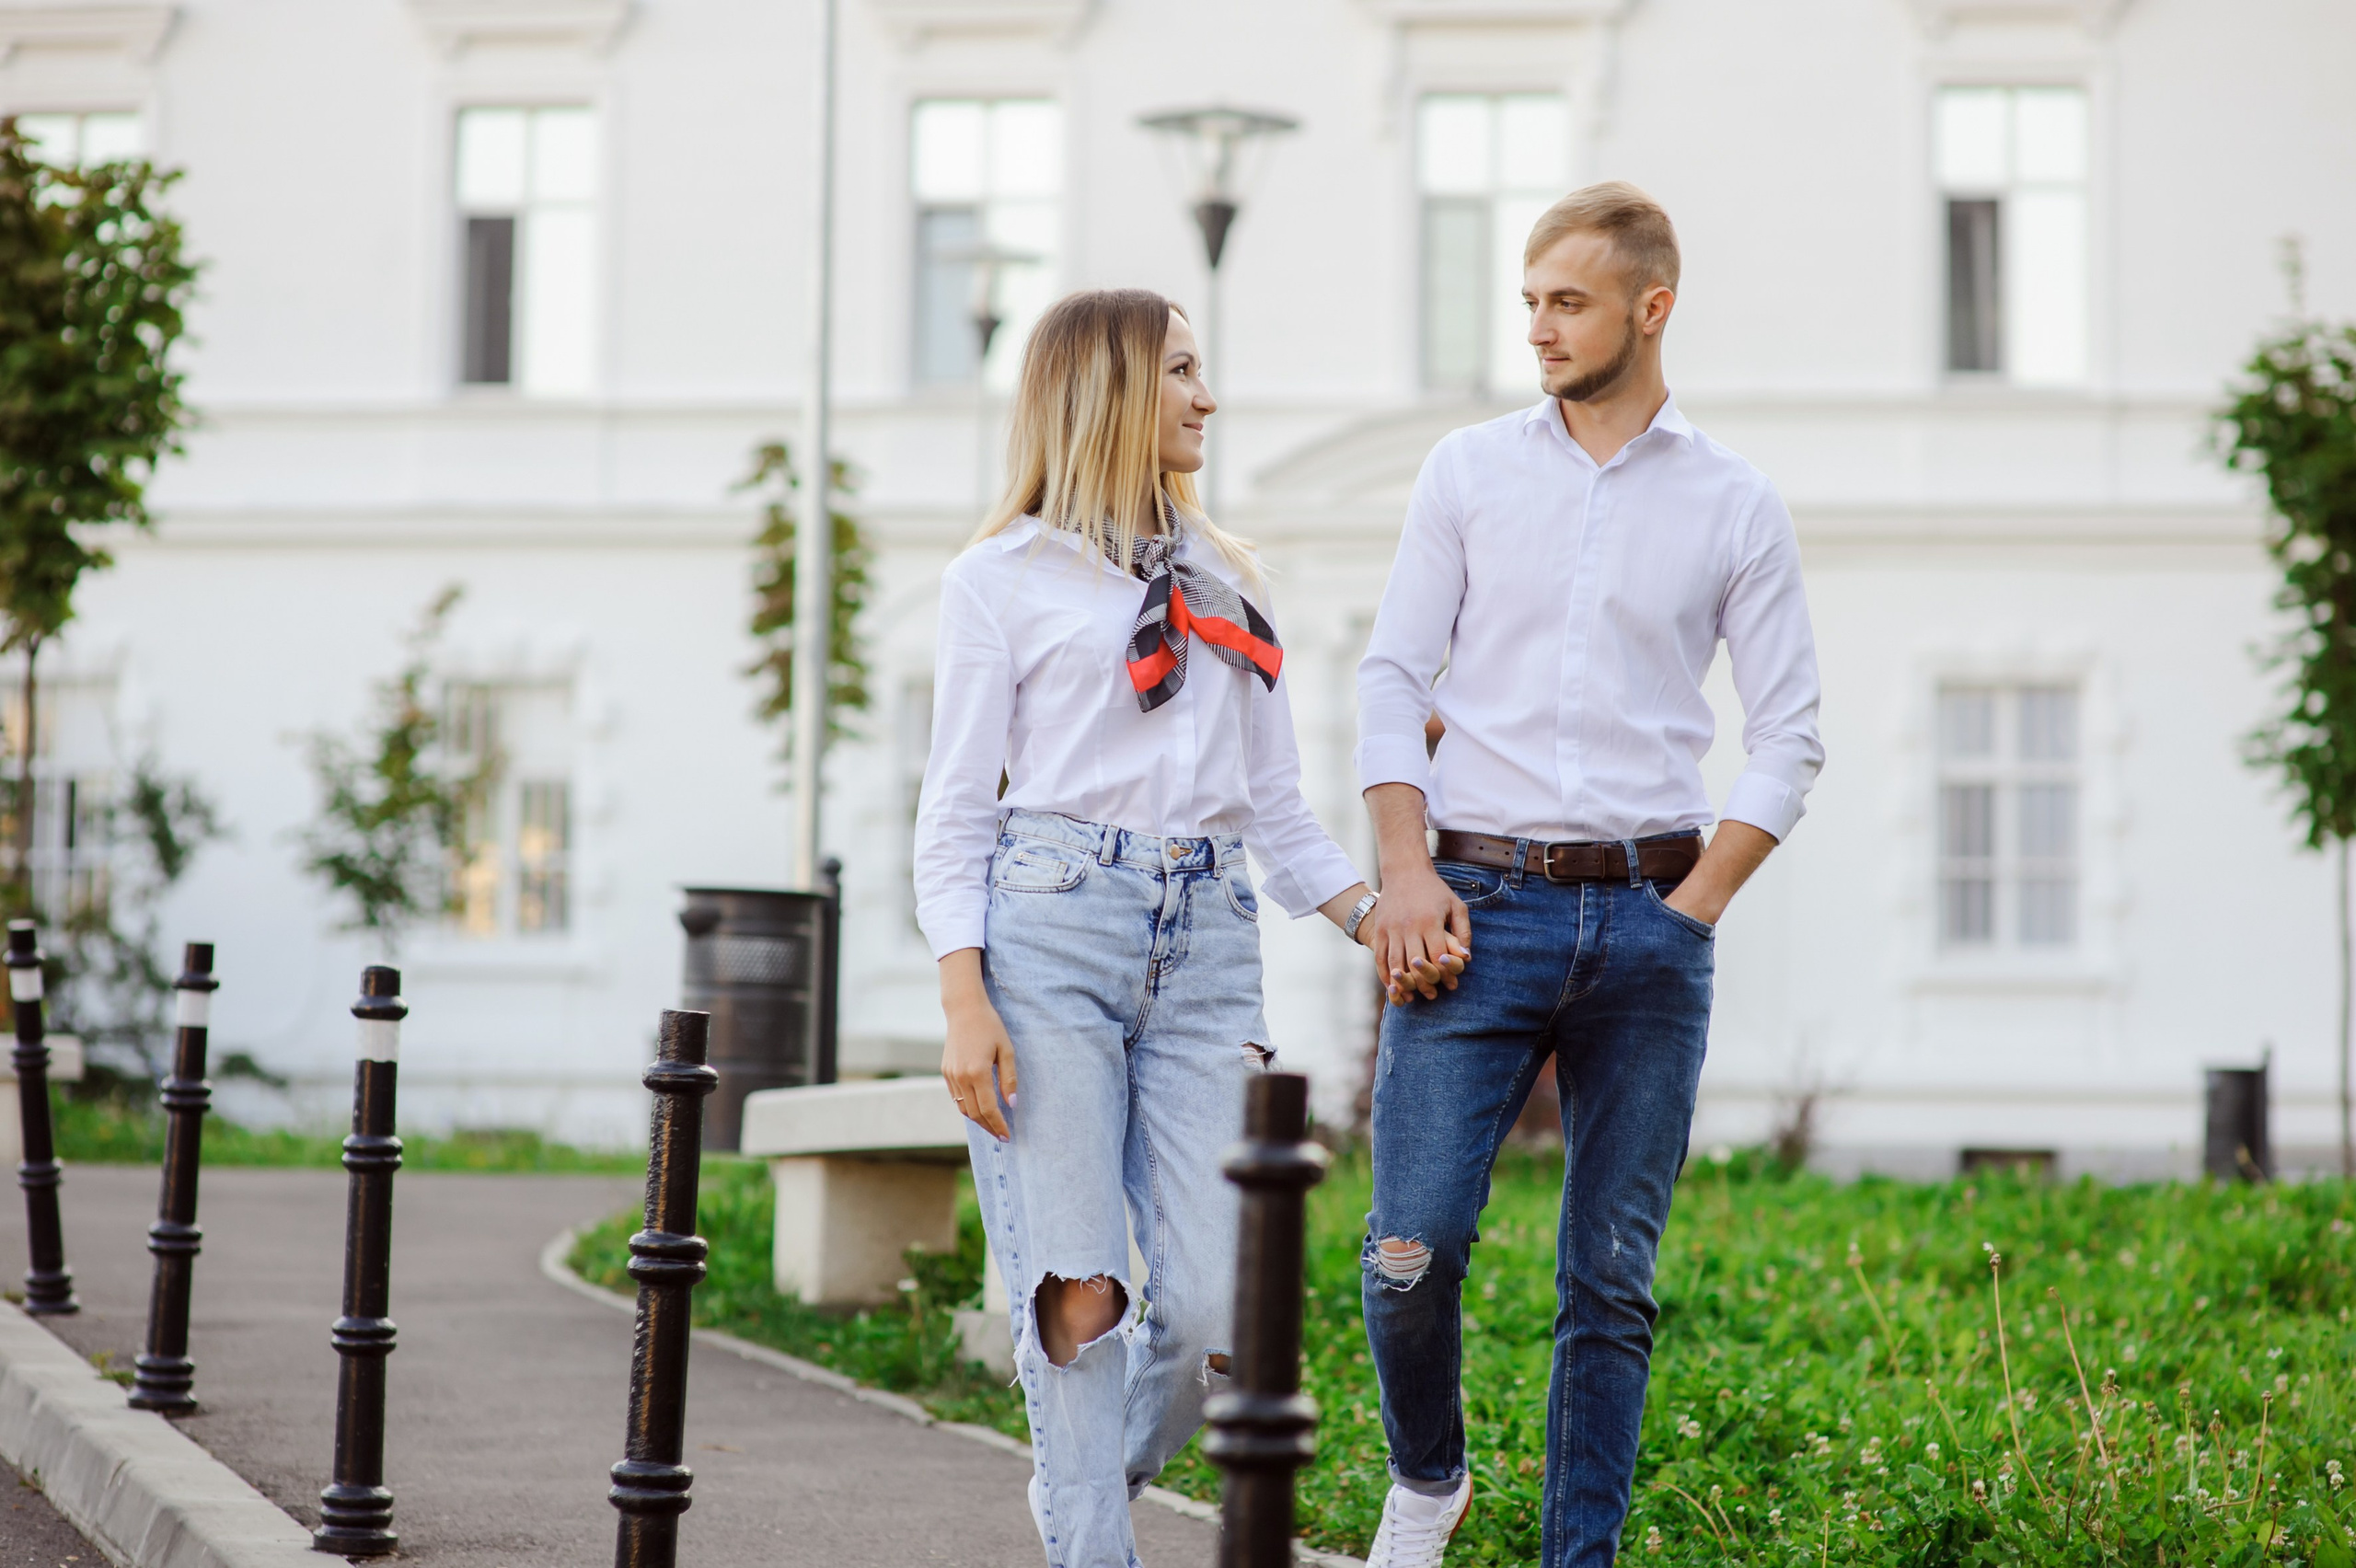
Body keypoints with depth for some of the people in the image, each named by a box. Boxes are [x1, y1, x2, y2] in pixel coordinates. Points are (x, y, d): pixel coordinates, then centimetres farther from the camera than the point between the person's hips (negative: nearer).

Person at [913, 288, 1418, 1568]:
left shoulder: (1229, 584, 22)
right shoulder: (1003, 579, 8)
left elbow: (1277, 812, 21)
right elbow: (954, 813, 3)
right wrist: (965, 1003, -10)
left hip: (1207, 946, 4)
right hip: (1050, 930, -4)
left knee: (1212, 1313, -6)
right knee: (1078, 1295, -10)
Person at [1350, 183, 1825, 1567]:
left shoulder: (1737, 506, 6)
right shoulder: (1470, 472, 8)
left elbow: (1790, 738, 7)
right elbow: (1394, 678, 7)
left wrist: (1691, 909, -2)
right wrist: (1406, 870, -5)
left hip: (1650, 916, 0)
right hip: (1481, 905, 0)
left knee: (1613, 1278, 3)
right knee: (1414, 1246, -9)